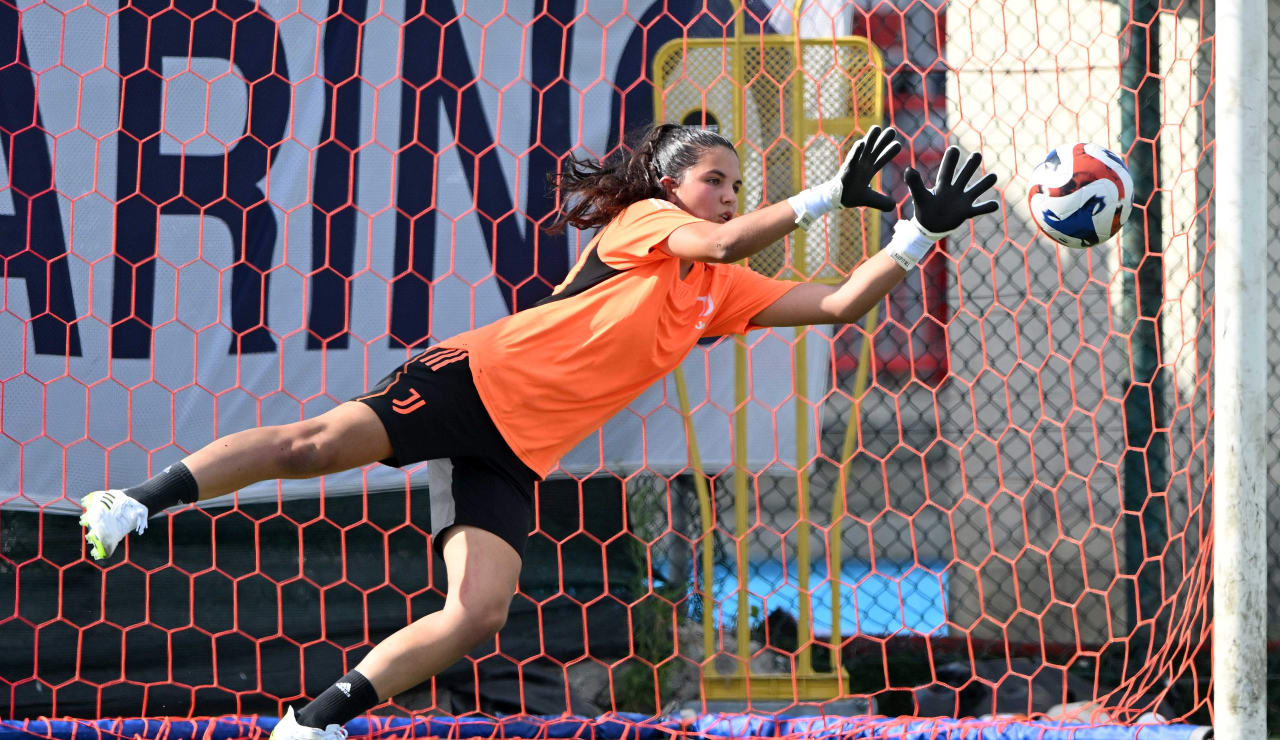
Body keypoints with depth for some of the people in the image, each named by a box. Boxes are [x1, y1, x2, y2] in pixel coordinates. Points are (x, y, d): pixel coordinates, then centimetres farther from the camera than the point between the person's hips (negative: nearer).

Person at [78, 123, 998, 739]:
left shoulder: (725, 294, 19)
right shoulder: (643, 221, 1)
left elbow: (838, 302, 19)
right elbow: (723, 241, -19)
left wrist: (921, 235, 9)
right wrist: (832, 194, -18)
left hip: (517, 453, 6)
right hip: (485, 376, -6)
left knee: (479, 615, -14)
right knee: (318, 441, -26)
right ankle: (141, 503, -14)